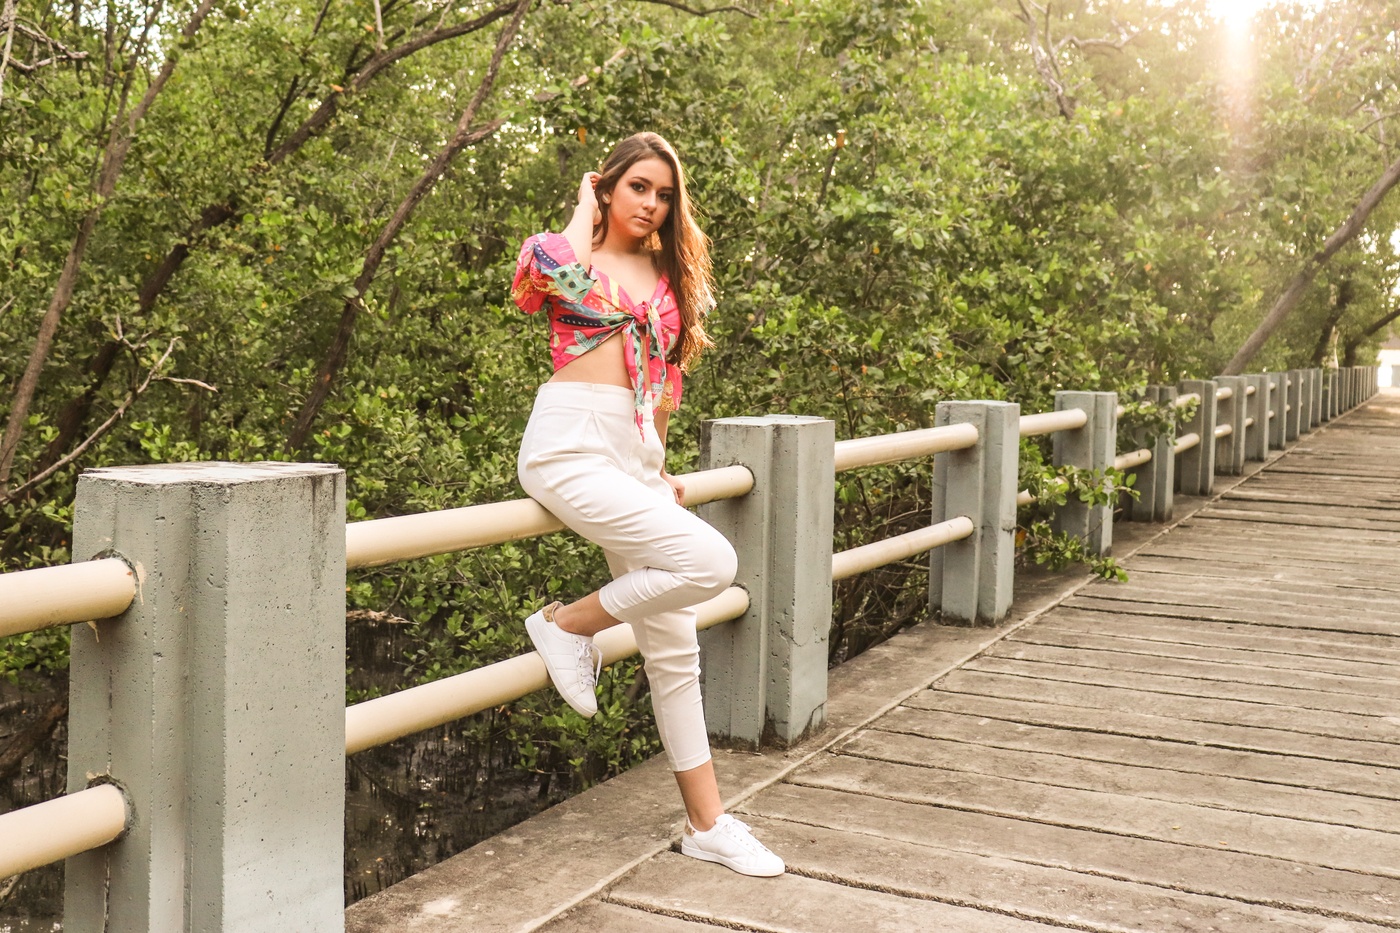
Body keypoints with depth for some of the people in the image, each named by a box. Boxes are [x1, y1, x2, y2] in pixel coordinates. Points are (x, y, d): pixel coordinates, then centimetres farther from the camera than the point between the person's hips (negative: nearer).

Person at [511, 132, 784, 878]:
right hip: (570, 447, -6)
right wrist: (585, 207, -5)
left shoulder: (668, 275, 19)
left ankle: (706, 823, 15)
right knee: (710, 561, -24)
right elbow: (562, 276, -24)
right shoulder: (563, 251, 2)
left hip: (636, 455, 7)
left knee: (673, 646, 6)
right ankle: (568, 623, -1)